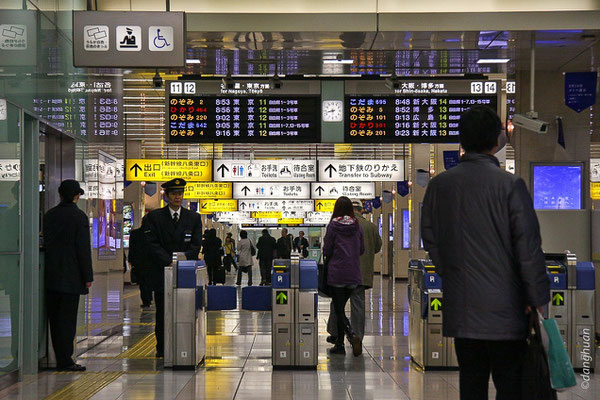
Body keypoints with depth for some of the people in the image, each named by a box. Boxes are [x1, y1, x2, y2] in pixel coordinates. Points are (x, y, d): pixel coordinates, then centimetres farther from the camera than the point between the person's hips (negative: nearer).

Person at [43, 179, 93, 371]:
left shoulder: (49, 215, 7)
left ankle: (61, 358, 16)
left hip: (51, 275, 6)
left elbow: (46, 242, 11)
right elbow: (84, 249, -11)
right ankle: (65, 360, -3)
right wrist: (88, 277, -7)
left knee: (55, 318, 10)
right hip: (71, 276, -6)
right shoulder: (79, 216, -10)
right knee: (68, 318, -3)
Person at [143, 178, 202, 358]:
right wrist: (170, 261, -13)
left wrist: (184, 257, -11)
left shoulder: (194, 218, 11)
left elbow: (196, 245, 6)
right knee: (162, 313, 1)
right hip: (161, 272, -1)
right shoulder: (154, 217, 5)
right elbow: (152, 244, -3)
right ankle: (162, 348, 10)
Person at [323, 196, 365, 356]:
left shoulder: (333, 226, -8)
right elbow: (362, 250, 7)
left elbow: (327, 250, -7)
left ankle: (352, 335, -22)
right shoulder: (357, 226, 3)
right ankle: (339, 344, 19)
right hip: (354, 273, 4)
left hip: (337, 273, -4)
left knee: (339, 310, 0)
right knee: (341, 307, 16)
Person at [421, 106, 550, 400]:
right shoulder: (510, 185, -11)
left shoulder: (438, 185, 3)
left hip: (460, 308, 4)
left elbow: (429, 240, 11)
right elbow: (528, 248, -11)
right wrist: (538, 298, -3)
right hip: (503, 308, -4)